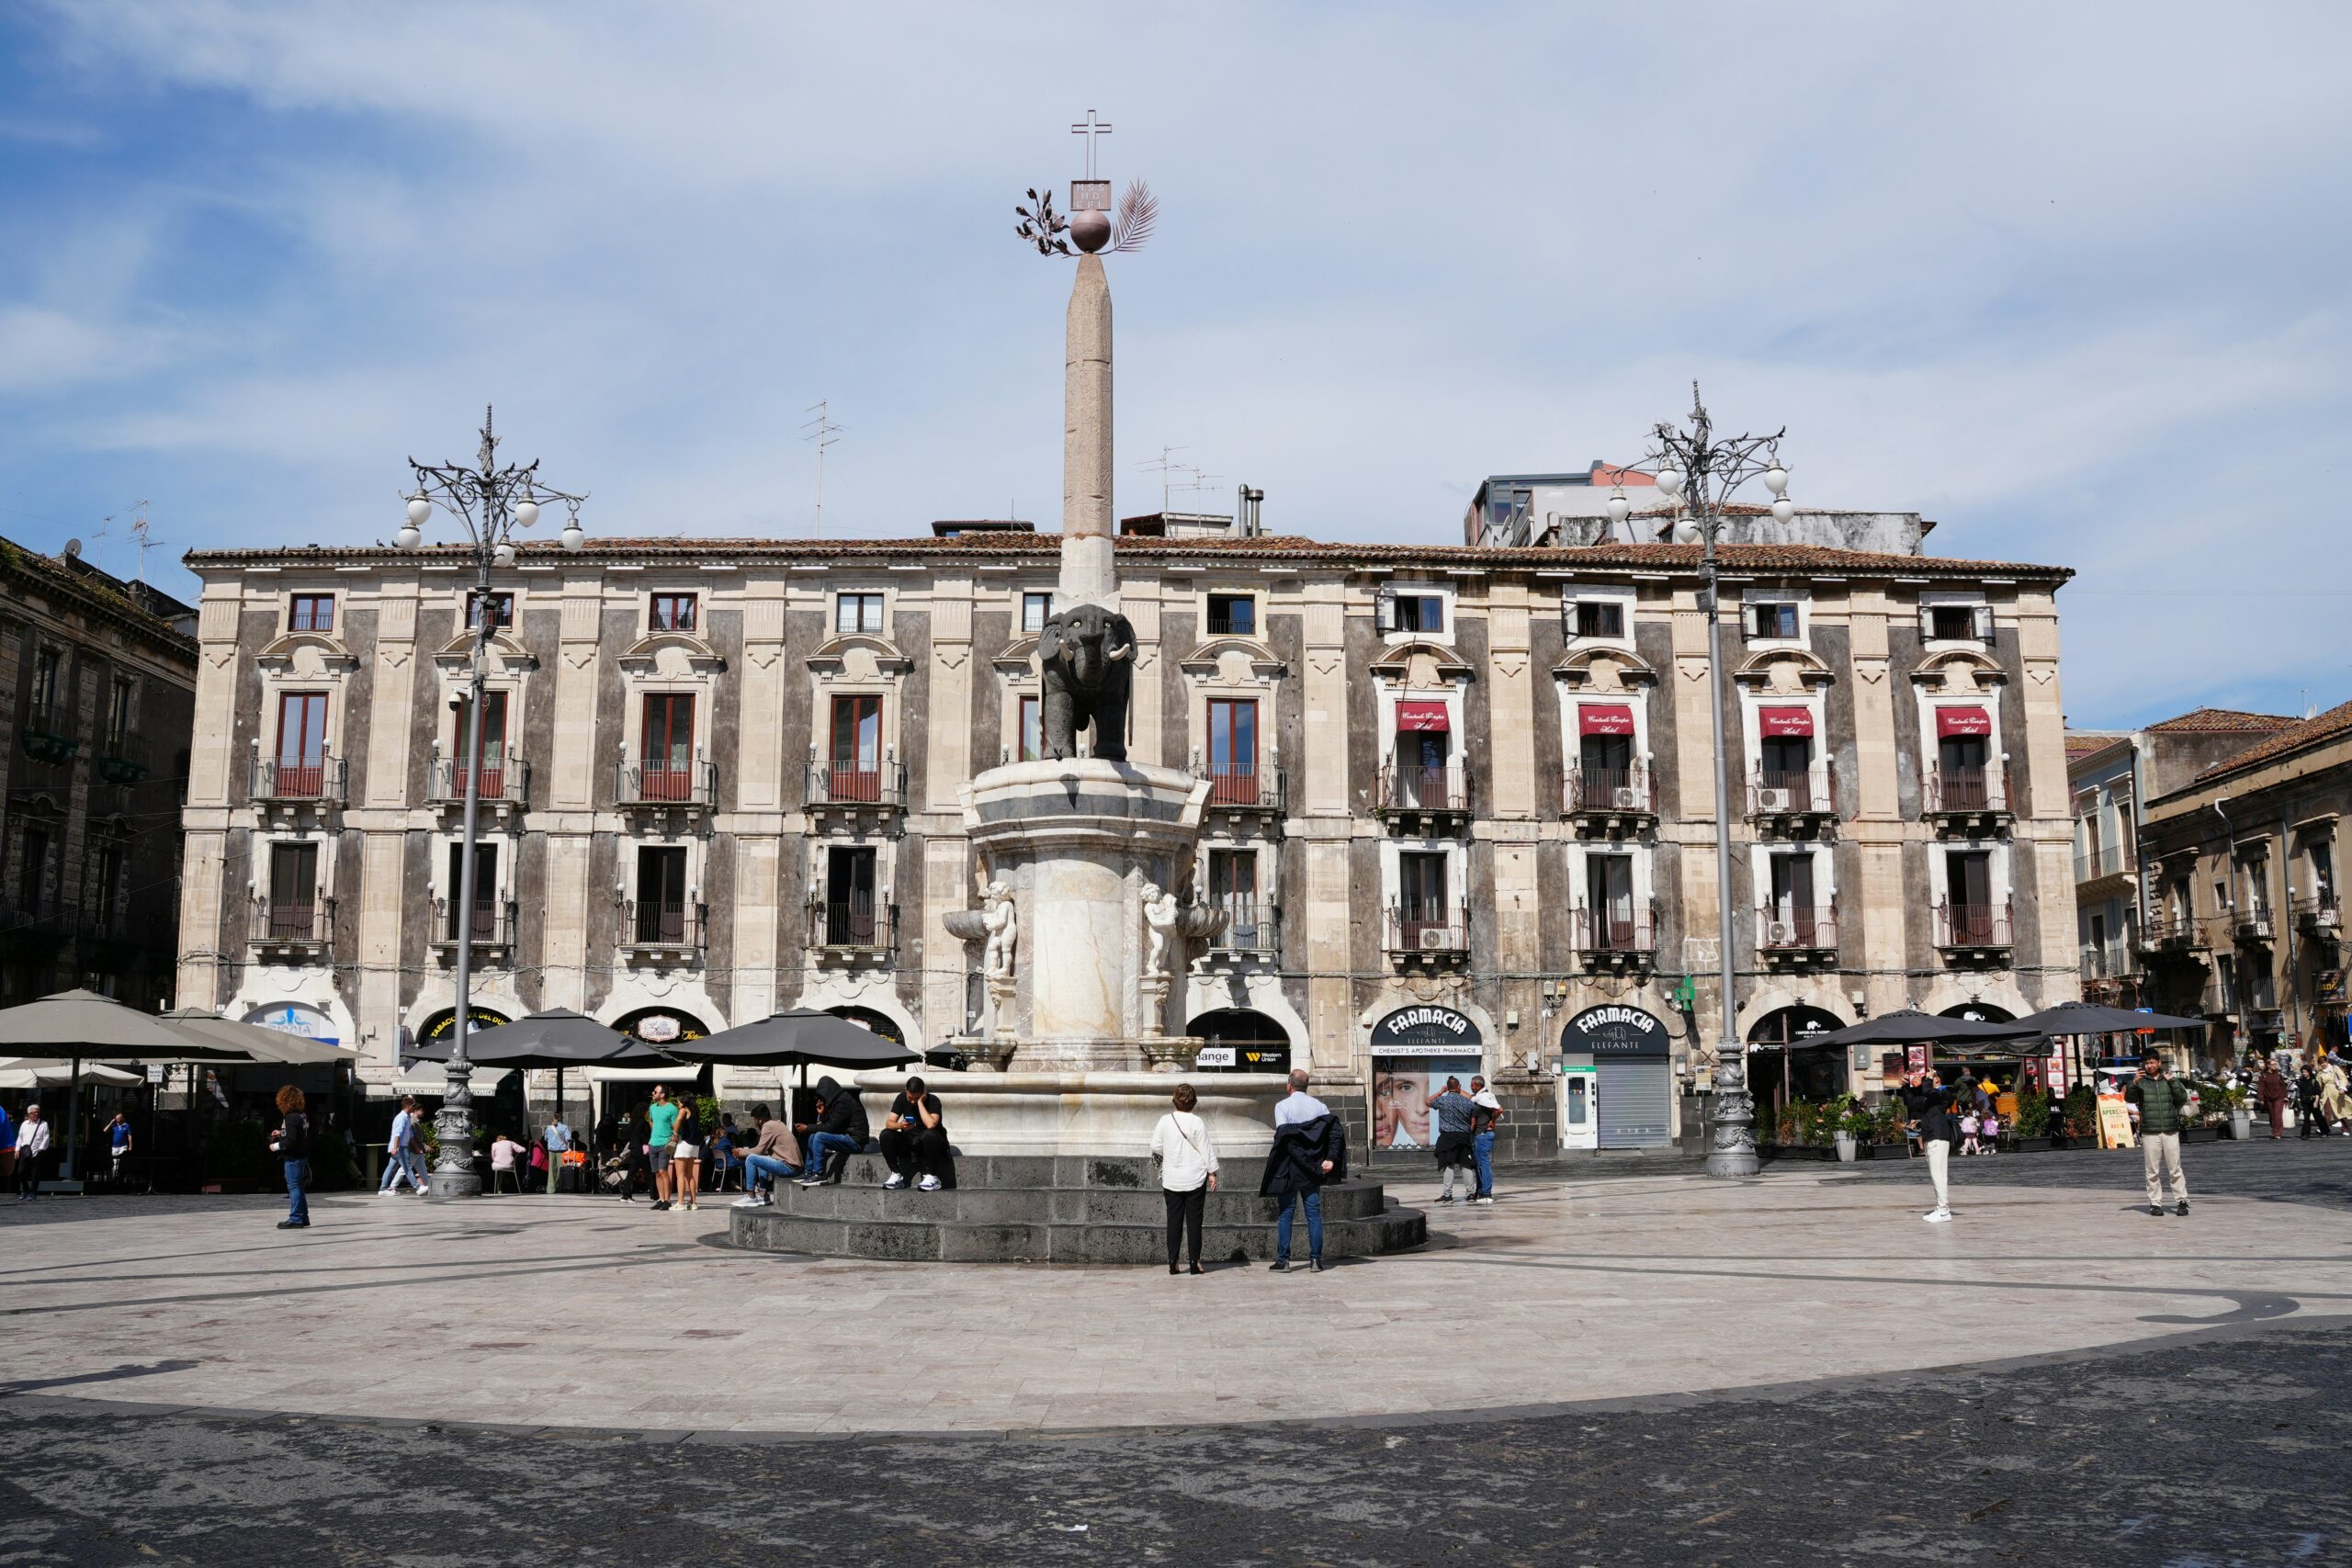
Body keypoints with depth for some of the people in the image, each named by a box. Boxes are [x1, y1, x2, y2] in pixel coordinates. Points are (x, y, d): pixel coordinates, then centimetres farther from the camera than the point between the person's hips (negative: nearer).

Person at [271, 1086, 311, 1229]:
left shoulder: (290, 1118, -19)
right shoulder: (303, 1115, 9)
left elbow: (291, 1141, -24)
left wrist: (276, 1146, -11)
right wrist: (281, 1134, 20)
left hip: (293, 1158, -9)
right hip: (302, 1156, 9)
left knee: (294, 1187, -5)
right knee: (298, 1187, 16)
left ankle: (296, 1219, -4)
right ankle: (303, 1218, 21)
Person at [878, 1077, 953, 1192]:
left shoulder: (933, 1100, -18)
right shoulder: (902, 1098, -5)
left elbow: (930, 1125, -35)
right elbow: (889, 1123, -11)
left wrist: (920, 1102, -28)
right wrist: (900, 1125, -33)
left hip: (929, 1143, -4)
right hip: (910, 1141, 4)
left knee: (929, 1134, -38)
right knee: (885, 1135, -21)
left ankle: (931, 1176, -24)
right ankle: (896, 1174, -12)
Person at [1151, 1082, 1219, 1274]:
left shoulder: (1165, 1121, -3)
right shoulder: (1197, 1123, -9)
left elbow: (1155, 1146, 3)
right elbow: (1206, 1149, -6)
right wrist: (1212, 1172, 3)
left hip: (1171, 1180, 2)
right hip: (1195, 1179, -2)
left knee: (1174, 1220, 6)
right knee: (1194, 1219, 4)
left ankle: (1172, 1262, 4)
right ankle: (1195, 1262, 5)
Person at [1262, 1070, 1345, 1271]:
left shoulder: (1282, 1106, -5)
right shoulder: (1320, 1106, 6)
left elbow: (1283, 1136, -18)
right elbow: (1337, 1132, -5)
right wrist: (1330, 1159, -8)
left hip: (1289, 1168, -3)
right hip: (1313, 1168, 3)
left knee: (1285, 1214, 4)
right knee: (1314, 1213, 7)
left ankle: (1283, 1260, 4)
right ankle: (1316, 1259, 5)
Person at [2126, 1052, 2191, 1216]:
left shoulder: (2169, 1080, 12)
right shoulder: (2141, 1082, 6)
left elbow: (2182, 1098, 2)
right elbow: (2129, 1099, -8)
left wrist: (2172, 1081, -8)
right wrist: (2134, 1084, -25)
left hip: (2171, 1132, 1)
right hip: (2150, 1133, -1)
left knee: (2175, 1169, 1)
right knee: (2152, 1172, 1)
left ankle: (2182, 1201, 7)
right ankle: (2155, 1203, 6)